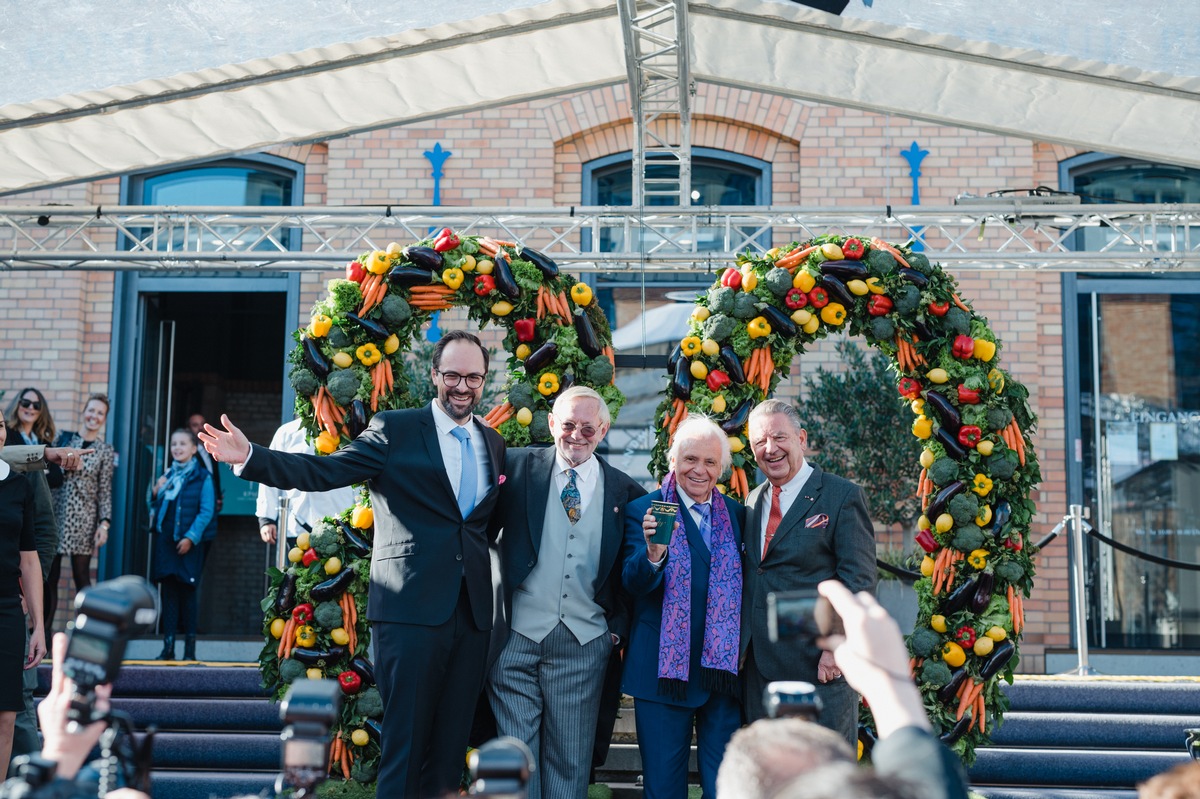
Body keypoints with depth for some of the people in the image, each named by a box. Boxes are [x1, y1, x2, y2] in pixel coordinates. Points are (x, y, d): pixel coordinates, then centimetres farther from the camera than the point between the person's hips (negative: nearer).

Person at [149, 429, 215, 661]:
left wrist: (191, 537, -16)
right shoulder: (168, 476, 15)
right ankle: (168, 646, 5)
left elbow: (207, 512, -7)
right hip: (165, 541, 5)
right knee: (168, 592, 4)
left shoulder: (202, 477, -1)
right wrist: (155, 492, 0)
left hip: (188, 544, -5)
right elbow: (155, 508, 21)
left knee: (187, 592, -1)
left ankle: (190, 648, 4)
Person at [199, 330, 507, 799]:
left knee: (451, 746, 10)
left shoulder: (494, 443, 14)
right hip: (411, 610, -4)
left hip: (473, 615, 5)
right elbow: (323, 471, -8)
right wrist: (249, 458, -20)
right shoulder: (394, 430, 0)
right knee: (405, 742, -1)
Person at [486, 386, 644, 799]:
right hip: (518, 637, -1)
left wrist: (619, 625, 3)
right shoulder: (518, 468, 2)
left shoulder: (624, 492, 6)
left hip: (584, 644, 1)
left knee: (570, 761, 8)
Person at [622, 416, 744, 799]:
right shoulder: (644, 510, -2)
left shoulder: (736, 515, 9)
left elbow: (746, 584, 13)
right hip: (665, 667, -3)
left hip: (724, 668, 3)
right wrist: (653, 552, -35)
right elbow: (634, 584, -14)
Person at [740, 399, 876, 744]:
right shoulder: (752, 502, 15)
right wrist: (741, 645, 9)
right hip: (759, 667, 6)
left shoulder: (842, 496, -4)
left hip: (819, 664, -6)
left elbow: (858, 582, -10)